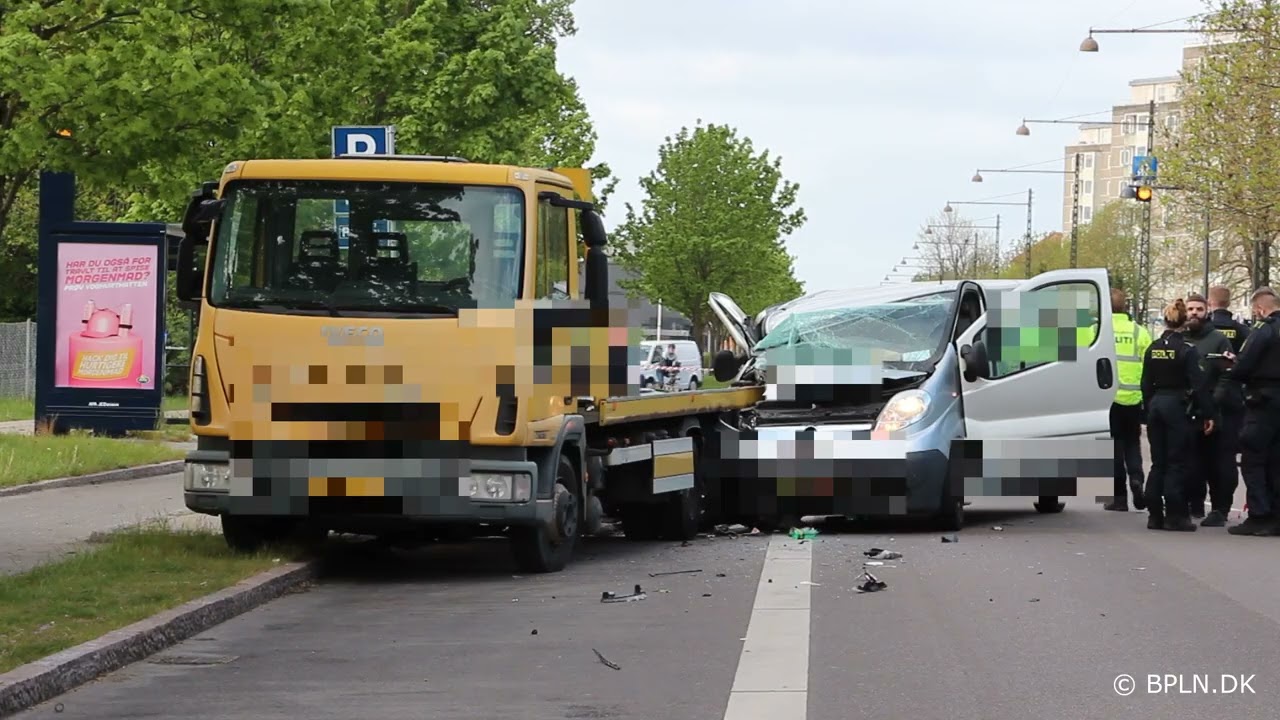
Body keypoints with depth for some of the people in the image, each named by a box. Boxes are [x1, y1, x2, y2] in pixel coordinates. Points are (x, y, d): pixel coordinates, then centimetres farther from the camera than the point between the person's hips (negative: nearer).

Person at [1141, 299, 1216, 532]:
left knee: (1158, 463, 10)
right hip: (1177, 407, -5)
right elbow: (1199, 383, -13)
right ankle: (1175, 516, -3)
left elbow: (1146, 384, 9)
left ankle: (1155, 515, 11)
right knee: (1177, 463, -2)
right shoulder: (1187, 350, -11)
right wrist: (1207, 414, -9)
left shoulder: (1153, 349, 5)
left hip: (1156, 406, 5)